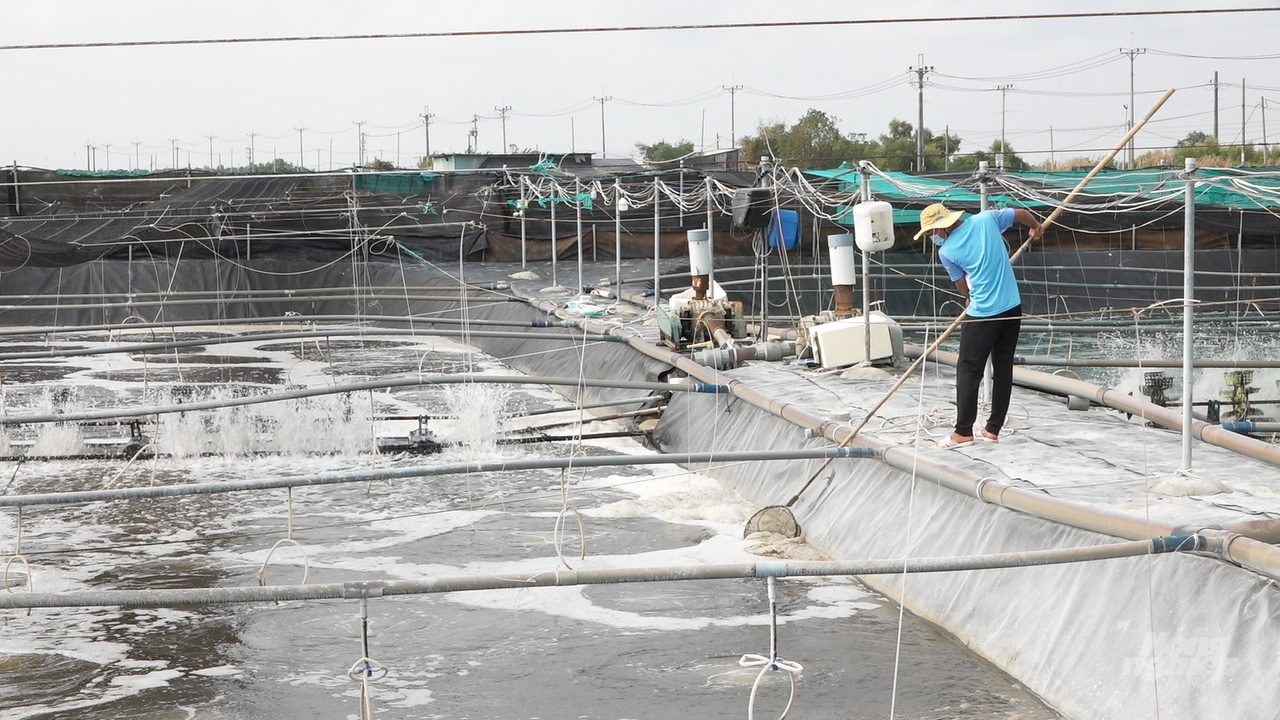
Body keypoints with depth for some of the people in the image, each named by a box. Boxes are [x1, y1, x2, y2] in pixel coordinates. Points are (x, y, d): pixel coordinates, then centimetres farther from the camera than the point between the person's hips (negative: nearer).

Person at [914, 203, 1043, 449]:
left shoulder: (947, 251, -8)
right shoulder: (986, 219, 1)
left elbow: (963, 287, 5)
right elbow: (1021, 213, 15)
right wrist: (1036, 226, 36)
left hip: (982, 314, -6)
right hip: (1012, 308, 6)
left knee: (968, 371, 1)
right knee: (1003, 368, 11)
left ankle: (963, 432, -1)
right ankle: (993, 429, 17)